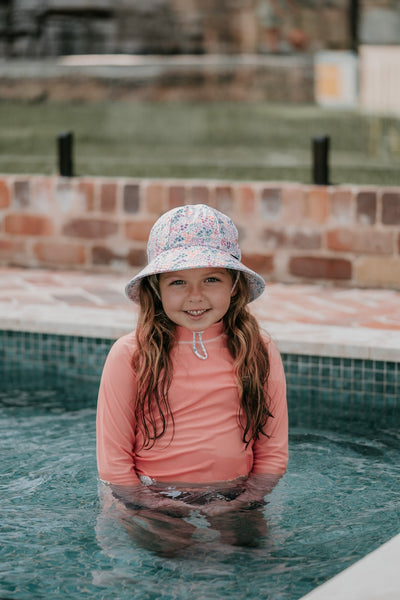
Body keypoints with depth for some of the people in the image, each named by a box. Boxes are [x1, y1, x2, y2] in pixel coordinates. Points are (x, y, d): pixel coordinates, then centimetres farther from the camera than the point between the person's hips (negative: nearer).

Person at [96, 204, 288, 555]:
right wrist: (154, 507, -16)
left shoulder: (260, 353, 5)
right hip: (152, 500, -2)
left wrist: (238, 504, -10)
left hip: (233, 502, 2)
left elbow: (273, 456, 7)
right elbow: (113, 462, -1)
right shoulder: (130, 355, -2)